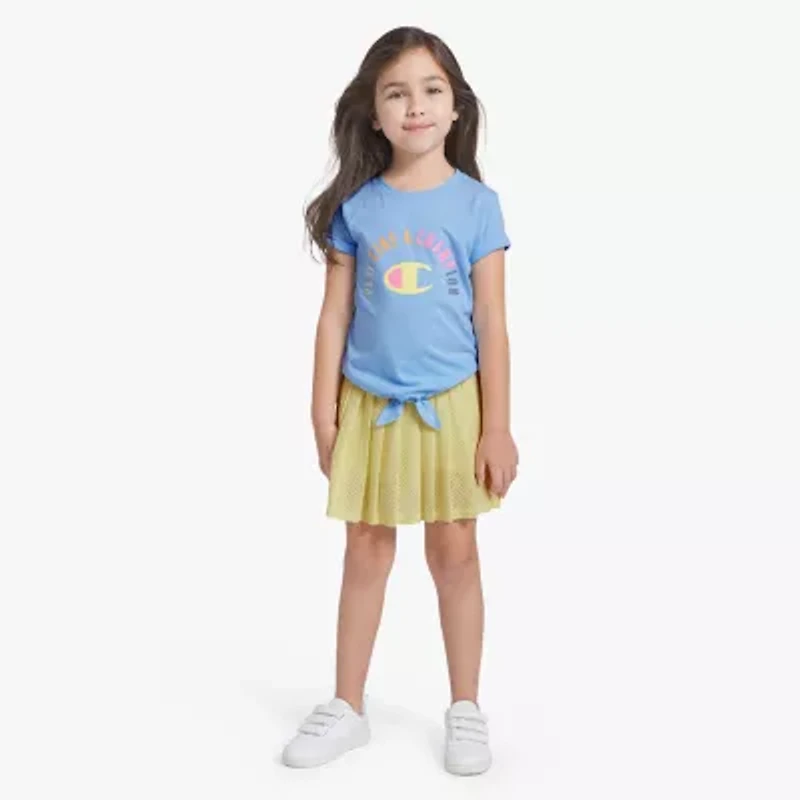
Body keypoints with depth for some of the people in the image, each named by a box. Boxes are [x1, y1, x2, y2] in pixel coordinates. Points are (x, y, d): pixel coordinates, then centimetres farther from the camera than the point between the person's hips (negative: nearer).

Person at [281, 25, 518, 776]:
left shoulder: (476, 204, -3)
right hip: (369, 405, 1)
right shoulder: (355, 206, 0)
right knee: (365, 553, 10)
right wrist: (323, 415, 0)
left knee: (454, 552, 7)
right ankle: (347, 707, 24)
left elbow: (491, 323, -3)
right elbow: (334, 316, 3)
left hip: (450, 404, -1)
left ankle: (466, 709, 22)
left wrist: (496, 426, -6)